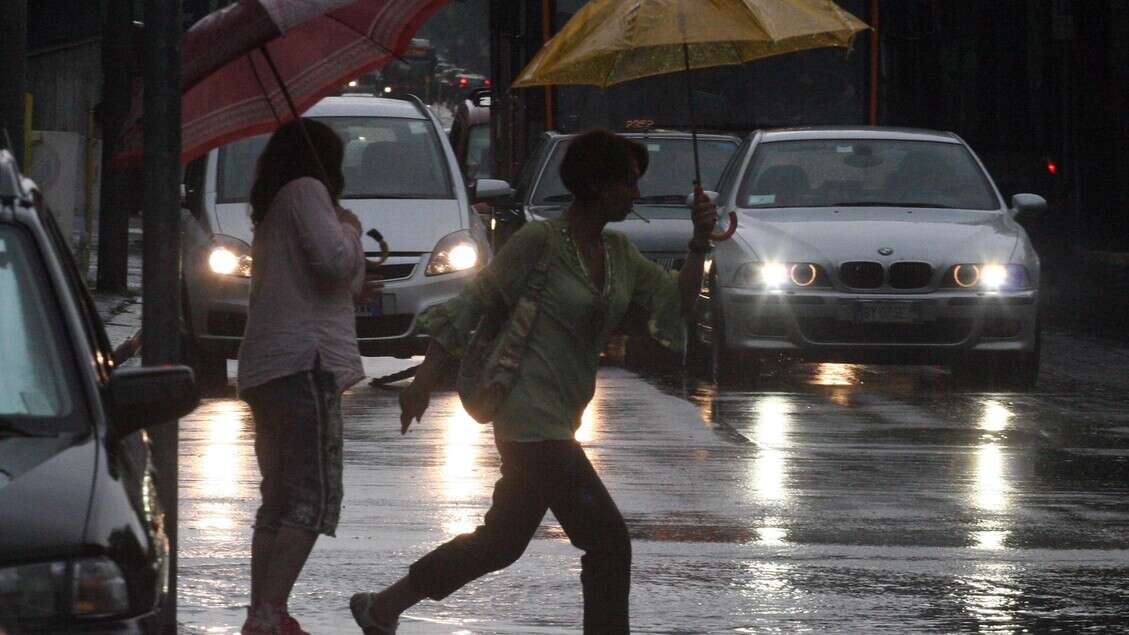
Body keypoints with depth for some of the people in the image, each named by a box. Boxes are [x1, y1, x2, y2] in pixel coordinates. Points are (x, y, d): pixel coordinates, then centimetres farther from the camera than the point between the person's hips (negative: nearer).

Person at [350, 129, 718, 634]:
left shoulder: (617, 252, 11)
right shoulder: (540, 241, -12)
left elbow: (677, 302, 11)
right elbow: (472, 304, -7)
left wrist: (699, 244, -4)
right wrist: (424, 381, -8)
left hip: (558, 419, 9)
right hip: (531, 416, -9)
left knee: (502, 541, 18)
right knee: (608, 541, -11)